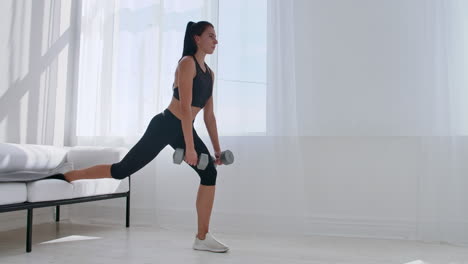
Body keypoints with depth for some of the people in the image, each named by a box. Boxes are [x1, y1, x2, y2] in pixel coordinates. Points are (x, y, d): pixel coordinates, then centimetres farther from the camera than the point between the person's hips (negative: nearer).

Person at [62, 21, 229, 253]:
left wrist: (217, 148, 11)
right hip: (164, 125, -8)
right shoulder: (187, 63, -13)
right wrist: (189, 147, -25)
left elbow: (209, 114, 13)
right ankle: (66, 176, 19)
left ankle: (202, 238, 2)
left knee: (210, 173, -5)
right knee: (122, 170, -1)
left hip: (184, 129, 8)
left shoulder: (209, 73, 11)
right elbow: (185, 107, -21)